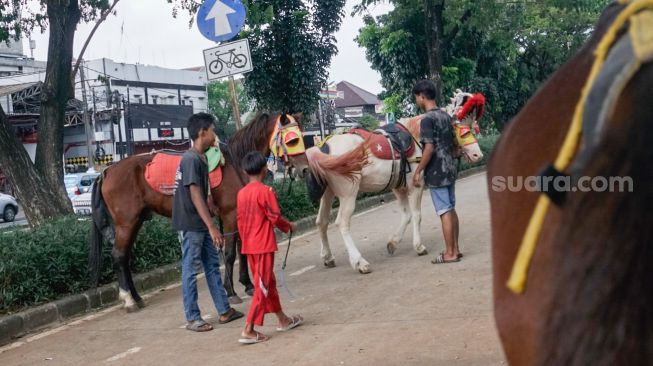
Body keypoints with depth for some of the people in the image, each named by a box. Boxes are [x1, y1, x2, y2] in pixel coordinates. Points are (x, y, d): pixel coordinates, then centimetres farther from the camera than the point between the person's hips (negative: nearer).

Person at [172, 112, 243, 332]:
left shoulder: (201, 158, 10)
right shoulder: (191, 160, -19)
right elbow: (195, 196, -24)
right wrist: (212, 227, -27)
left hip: (201, 224, 10)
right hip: (190, 225, -10)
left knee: (213, 266, 13)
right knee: (191, 271, 0)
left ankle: (224, 311, 21)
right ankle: (192, 318, 9)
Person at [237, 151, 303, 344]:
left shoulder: (242, 193, 6)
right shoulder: (265, 191, -14)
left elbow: (240, 221, 11)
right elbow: (275, 218, -13)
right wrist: (289, 226, 6)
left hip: (249, 246, 8)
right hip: (264, 245, -7)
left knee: (269, 282, 18)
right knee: (262, 287, -4)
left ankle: (283, 320, 31)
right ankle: (248, 331, -8)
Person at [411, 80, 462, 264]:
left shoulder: (428, 119, -14)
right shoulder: (446, 116, 10)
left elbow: (429, 148, -20)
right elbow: (454, 145, 14)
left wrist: (418, 171, -14)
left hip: (436, 172, -8)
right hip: (450, 169, 8)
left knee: (445, 212, -4)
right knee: (451, 209, 13)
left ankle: (450, 253, 2)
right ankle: (455, 249, 20)